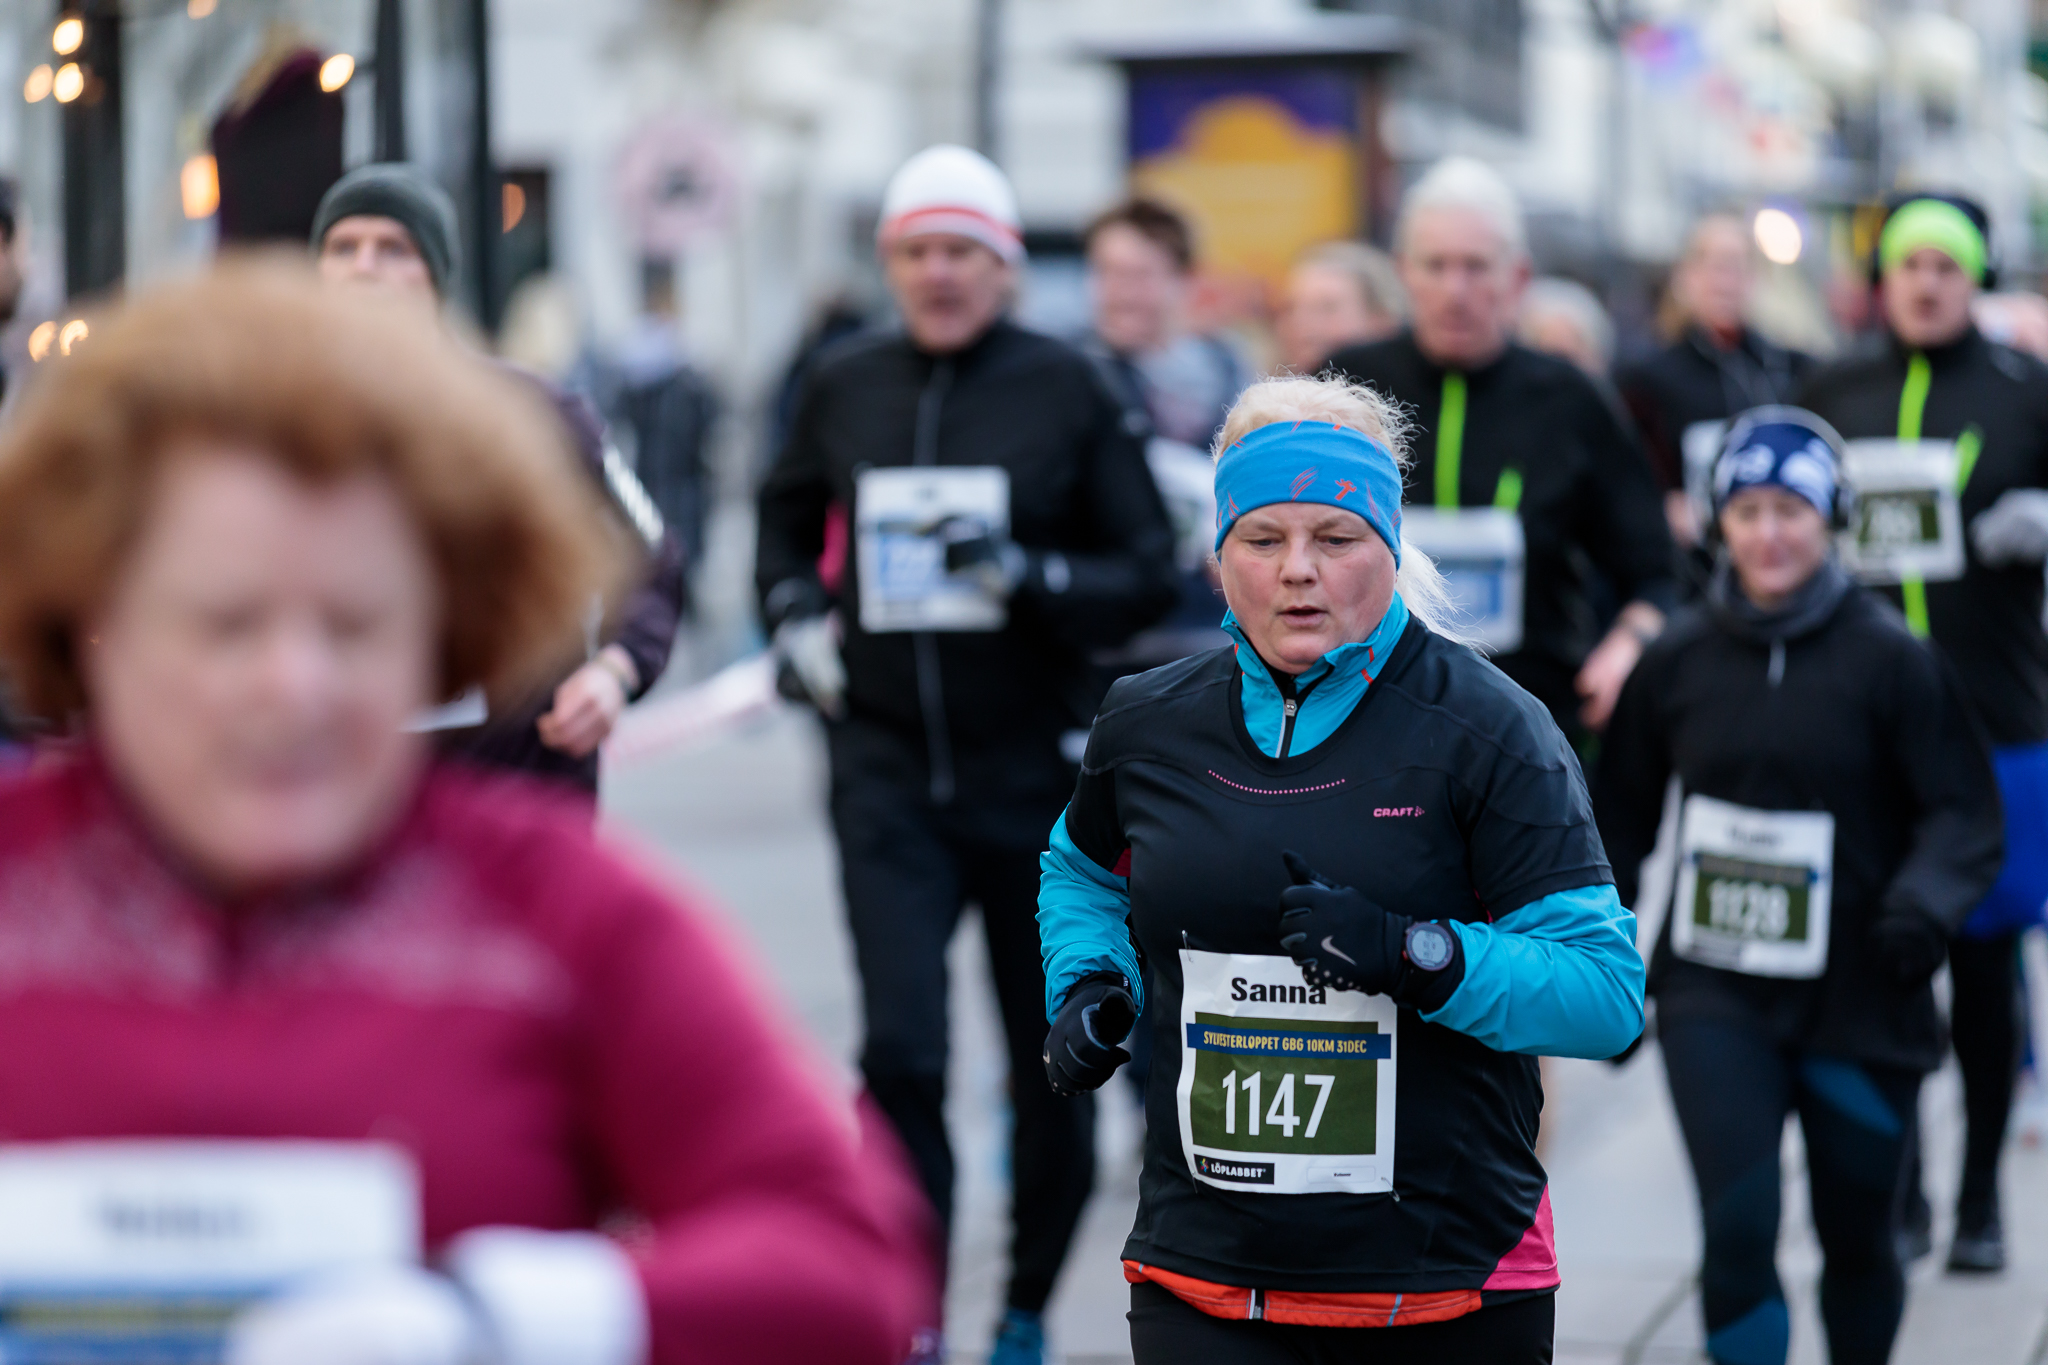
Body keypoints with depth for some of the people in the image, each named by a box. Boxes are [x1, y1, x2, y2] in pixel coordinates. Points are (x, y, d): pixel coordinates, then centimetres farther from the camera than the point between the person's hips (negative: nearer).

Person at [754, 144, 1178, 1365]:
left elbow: (1150, 577, -3)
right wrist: (797, 616, 5)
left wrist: (1028, 578, -19)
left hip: (1037, 770, -1)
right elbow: (789, 520, 23)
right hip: (888, 769, 1)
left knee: (1053, 1065, 10)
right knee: (901, 1053, -11)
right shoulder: (845, 386, 4)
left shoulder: (1066, 386, -4)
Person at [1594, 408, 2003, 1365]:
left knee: (1856, 1240, 12)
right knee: (1738, 1230, -13)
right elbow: (1622, 818, 12)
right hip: (1714, 998, 1)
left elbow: (1964, 813, -6)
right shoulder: (1677, 659, 1)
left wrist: (1924, 902, -25)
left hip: (1857, 1001, -1)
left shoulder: (1888, 659, -7)